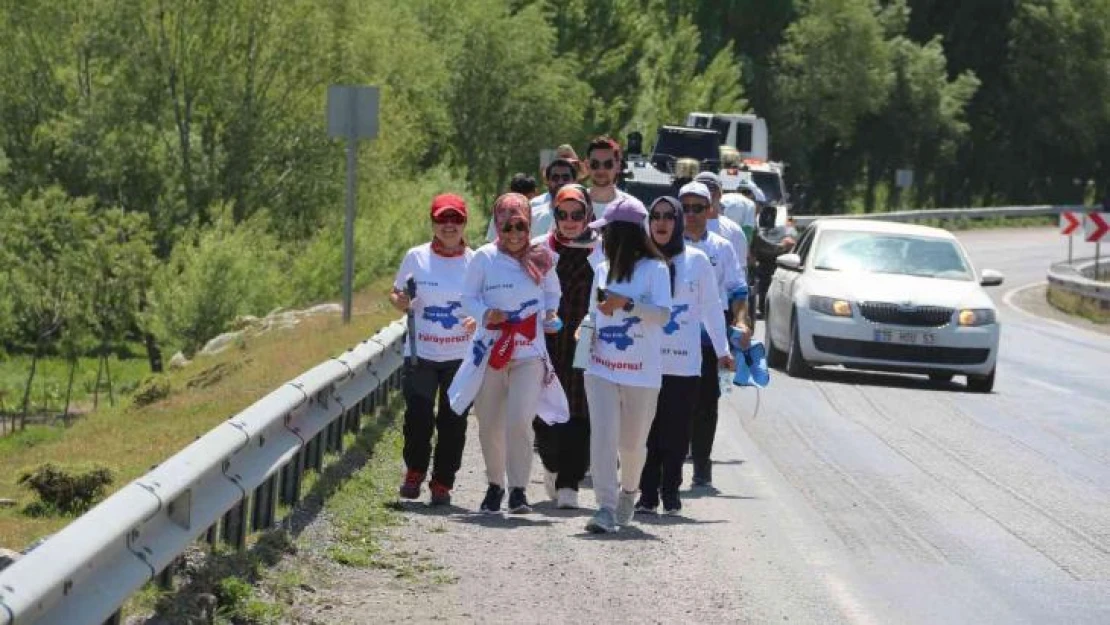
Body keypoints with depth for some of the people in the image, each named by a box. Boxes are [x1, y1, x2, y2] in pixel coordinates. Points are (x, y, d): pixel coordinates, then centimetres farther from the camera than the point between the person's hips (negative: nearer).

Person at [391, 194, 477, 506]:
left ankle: (442, 483, 13)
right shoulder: (416, 257, 3)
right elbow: (396, 295, 12)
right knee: (418, 416, -8)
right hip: (423, 354, 0)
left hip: (461, 356, 0)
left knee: (453, 421, 1)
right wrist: (400, 301, -12)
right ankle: (415, 472, 16)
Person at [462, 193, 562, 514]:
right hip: (491, 351, 1)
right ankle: (495, 484, 28)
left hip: (529, 353, -1)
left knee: (520, 420, -17)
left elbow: (553, 292, 22)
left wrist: (549, 313, 5)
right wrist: (486, 314, -15)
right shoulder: (484, 258, 1)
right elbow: (468, 298, 3)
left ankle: (519, 489, -12)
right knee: (489, 425, 8)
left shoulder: (541, 259, 5)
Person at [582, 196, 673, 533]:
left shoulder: (654, 270, -6)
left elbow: (664, 314, -19)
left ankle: (628, 492, 37)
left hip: (641, 372, -4)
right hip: (602, 369, 4)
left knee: (632, 442, 9)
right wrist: (588, 330, 10)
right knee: (602, 436, -12)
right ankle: (606, 508, -14)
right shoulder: (602, 270, 12)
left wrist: (626, 303, -27)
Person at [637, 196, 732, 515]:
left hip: (684, 361, 0)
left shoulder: (697, 260, 4)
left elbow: (711, 307, 10)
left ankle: (671, 492, 9)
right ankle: (647, 493, 5)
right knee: (647, 428, -1)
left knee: (676, 429, 1)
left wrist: (722, 350, 9)